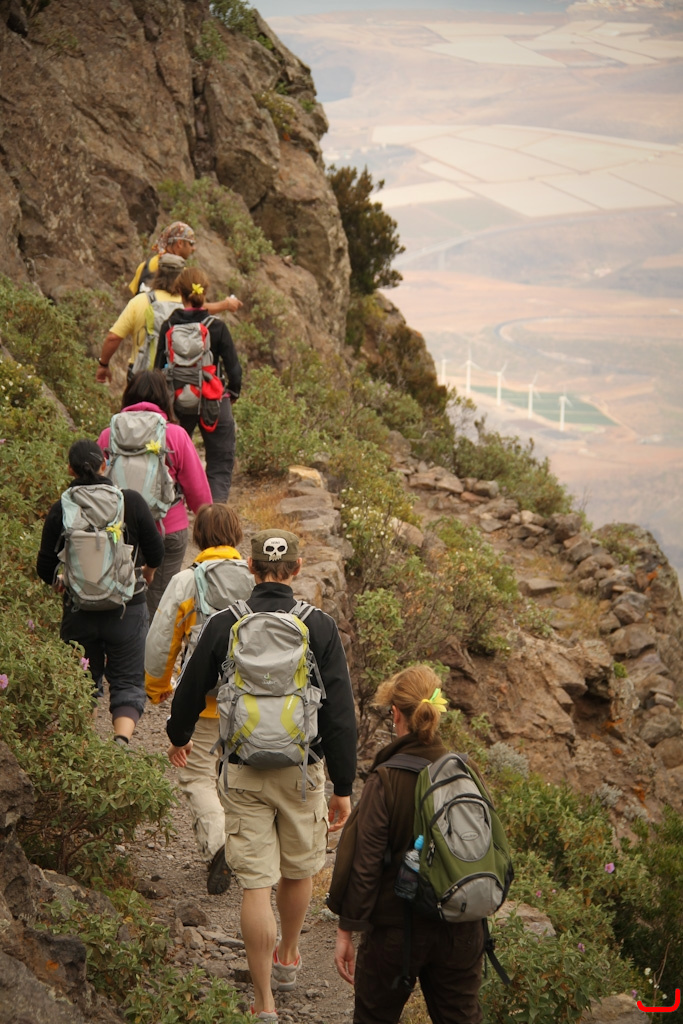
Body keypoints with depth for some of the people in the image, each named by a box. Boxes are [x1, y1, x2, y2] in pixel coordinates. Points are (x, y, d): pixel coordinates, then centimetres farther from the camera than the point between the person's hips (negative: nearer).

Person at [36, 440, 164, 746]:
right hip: (127, 610, -1)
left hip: (78, 613, 1)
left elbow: (45, 569, -2)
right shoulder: (131, 502, -7)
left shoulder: (60, 511, -6)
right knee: (128, 683, 6)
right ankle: (122, 739, -17)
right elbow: (155, 553, 0)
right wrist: (147, 573, 23)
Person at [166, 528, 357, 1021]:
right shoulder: (320, 627, -7)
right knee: (299, 870, 22)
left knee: (256, 884, 0)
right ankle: (288, 957, 44)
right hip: (302, 770, 1)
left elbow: (191, 690, 6)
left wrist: (179, 736, 27)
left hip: (244, 772, -1)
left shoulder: (224, 625, -6)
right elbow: (341, 714, -7)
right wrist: (343, 787, 0)